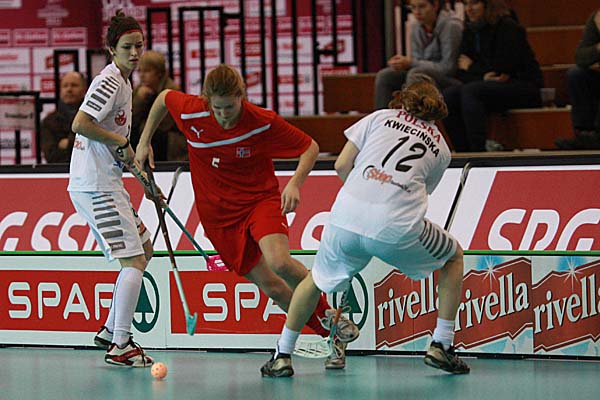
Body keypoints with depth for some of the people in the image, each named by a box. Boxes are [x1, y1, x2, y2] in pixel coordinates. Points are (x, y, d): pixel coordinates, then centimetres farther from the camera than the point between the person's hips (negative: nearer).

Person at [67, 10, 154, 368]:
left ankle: (111, 330, 21)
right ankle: (120, 346, -12)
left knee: (144, 251, 17)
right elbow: (80, 125, -25)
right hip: (95, 187, -10)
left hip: (107, 182, 10)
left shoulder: (123, 83, 17)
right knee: (133, 261, -12)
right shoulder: (109, 83, -14)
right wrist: (123, 142, -17)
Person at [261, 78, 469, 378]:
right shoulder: (440, 148, 24)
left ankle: (282, 355, 27)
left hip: (347, 215, 1)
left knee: (317, 279, 28)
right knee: (454, 257, 27)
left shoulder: (381, 117, 21)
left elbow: (342, 165, 14)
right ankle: (441, 346, 22)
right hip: (397, 229, -1)